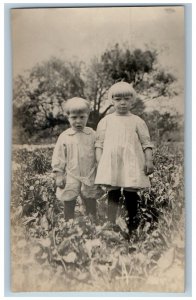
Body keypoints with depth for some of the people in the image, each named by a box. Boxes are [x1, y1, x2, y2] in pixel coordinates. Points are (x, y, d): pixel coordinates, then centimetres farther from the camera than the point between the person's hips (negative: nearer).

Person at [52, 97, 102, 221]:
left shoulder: (92, 135, 2)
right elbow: (58, 158, 2)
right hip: (70, 178, 0)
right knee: (69, 205, 8)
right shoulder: (64, 136, 0)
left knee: (91, 207, 8)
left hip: (89, 177, 1)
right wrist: (58, 176, -3)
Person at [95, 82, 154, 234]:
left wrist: (149, 161, -4)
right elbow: (99, 143, 8)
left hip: (132, 164, 0)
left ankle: (132, 227, 18)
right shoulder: (106, 121, 8)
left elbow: (146, 143, 4)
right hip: (111, 164, 1)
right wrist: (99, 161, -1)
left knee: (131, 196, 3)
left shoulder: (137, 121, 5)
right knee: (113, 195, 2)